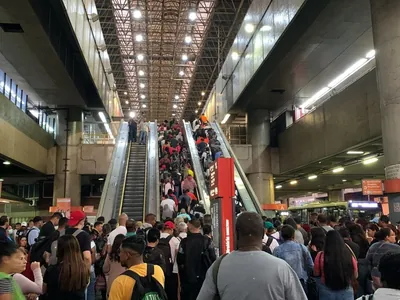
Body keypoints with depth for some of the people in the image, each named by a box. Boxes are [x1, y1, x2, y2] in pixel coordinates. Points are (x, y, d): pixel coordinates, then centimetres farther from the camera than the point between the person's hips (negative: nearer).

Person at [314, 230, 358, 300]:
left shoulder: (321, 256, -13)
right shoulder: (349, 256, -10)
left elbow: (316, 274, 1)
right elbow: (355, 276, 4)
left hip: (326, 291, -1)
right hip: (346, 291, 1)